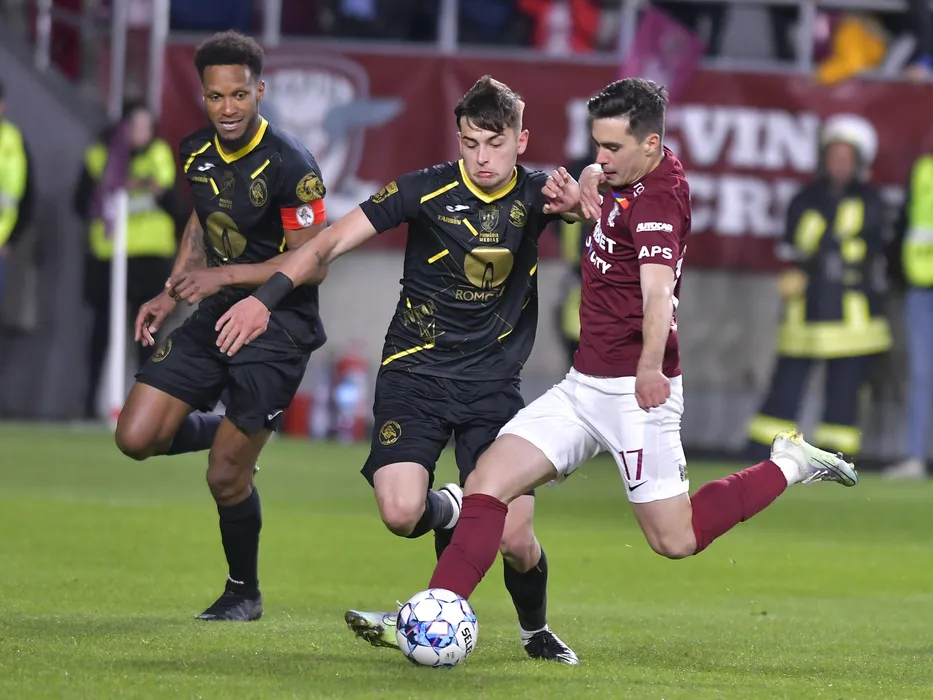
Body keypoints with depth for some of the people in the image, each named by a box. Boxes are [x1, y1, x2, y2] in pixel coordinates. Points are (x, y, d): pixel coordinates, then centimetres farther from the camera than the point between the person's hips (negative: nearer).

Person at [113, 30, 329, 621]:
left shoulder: (289, 164, -20)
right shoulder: (197, 153, 2)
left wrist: (224, 275, -23)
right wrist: (172, 293, 11)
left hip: (279, 326, -7)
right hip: (217, 315, 7)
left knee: (225, 478, -6)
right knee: (137, 438, -3)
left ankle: (245, 593, 19)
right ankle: (233, 432, 26)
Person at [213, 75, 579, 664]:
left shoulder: (534, 195, -1)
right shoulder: (428, 190, -8)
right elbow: (333, 241, -9)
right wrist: (267, 294, -20)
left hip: (493, 384, 1)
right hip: (416, 371, -1)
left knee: (514, 536, -8)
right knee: (401, 513, -24)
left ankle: (536, 630, 26)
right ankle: (452, 510, 14)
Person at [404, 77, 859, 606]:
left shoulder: (659, 199, -19)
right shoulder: (629, 177, 8)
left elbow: (658, 290, -35)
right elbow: (596, 178, 34)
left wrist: (650, 368, -50)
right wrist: (578, 194, 9)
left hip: (632, 391, -9)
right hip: (585, 384, 9)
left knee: (675, 539, -1)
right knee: (487, 483, -5)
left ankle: (789, 465, 15)